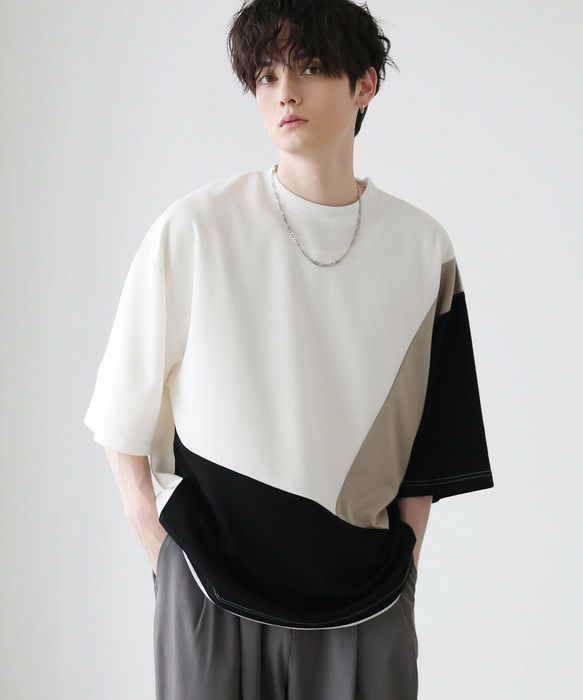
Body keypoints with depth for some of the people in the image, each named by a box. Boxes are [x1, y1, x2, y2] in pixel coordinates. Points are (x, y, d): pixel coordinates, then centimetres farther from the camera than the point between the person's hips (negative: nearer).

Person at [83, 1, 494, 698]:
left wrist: (405, 555, 5)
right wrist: (159, 544, -4)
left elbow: (426, 431, 8)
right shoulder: (194, 228, -8)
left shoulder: (421, 246, 1)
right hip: (214, 574, -2)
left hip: (363, 587, 2)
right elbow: (125, 403, -1)